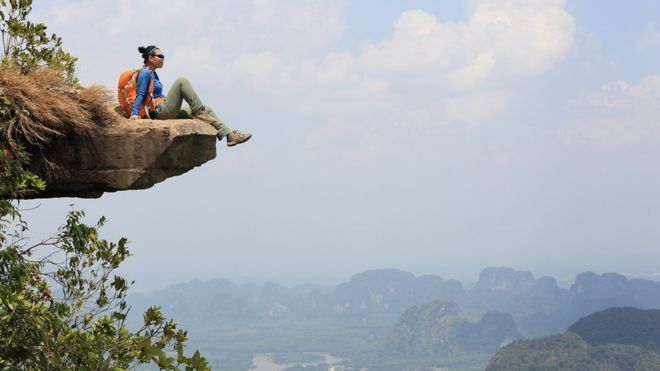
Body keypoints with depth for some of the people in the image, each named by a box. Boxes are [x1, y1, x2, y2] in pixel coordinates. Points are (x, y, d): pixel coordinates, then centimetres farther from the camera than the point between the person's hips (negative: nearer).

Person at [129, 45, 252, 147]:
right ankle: (199, 110, -18)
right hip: (160, 112, -10)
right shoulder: (145, 73, -6)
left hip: (168, 113, 10)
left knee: (206, 111, 4)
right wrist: (134, 114, -22)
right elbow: (140, 95, -14)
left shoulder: (153, 74, 22)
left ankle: (229, 134, -5)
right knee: (182, 81, -22)